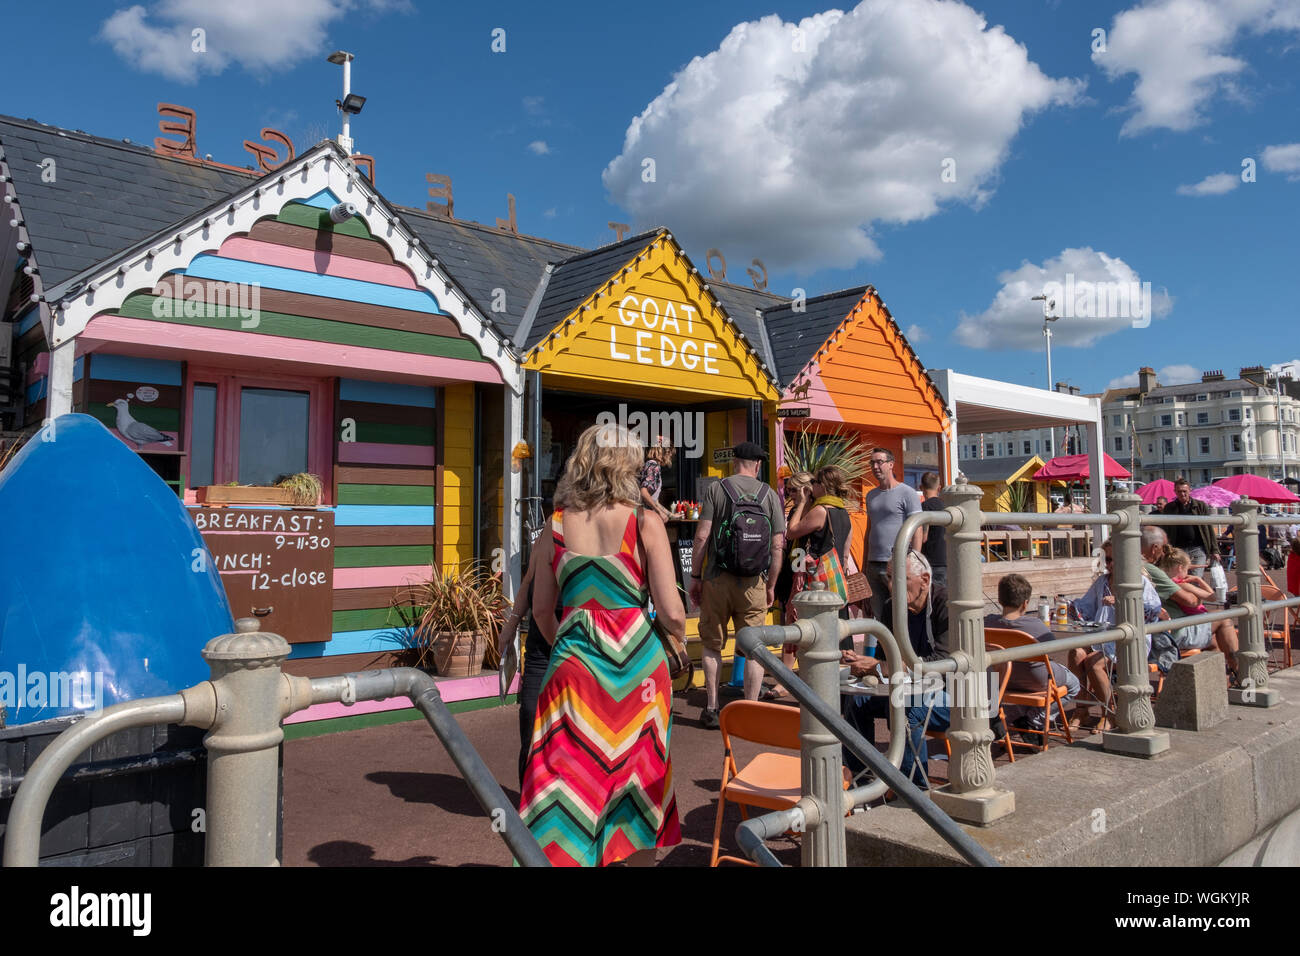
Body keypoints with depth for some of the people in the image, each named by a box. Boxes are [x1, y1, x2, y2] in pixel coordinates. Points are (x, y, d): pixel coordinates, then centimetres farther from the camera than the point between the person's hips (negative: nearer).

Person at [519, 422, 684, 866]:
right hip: (636, 663, -1)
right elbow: (671, 614, -10)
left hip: (574, 663, 2)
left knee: (566, 787, 8)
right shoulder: (645, 523, -8)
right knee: (639, 785, 16)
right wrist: (678, 635, 12)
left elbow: (542, 610, 10)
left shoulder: (558, 525, 1)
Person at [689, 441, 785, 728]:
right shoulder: (770, 495, 4)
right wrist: (771, 585, 12)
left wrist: (695, 576, 1)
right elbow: (777, 546, 2)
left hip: (718, 579, -1)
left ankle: (711, 709, 15)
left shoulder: (716, 489, -2)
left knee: (712, 645, 11)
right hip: (754, 583, 1)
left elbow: (702, 537, -7)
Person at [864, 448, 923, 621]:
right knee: (877, 615, 7)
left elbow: (917, 530, -7)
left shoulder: (907, 493, -3)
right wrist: (864, 566, 17)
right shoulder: (871, 495, 17)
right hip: (874, 566, 6)